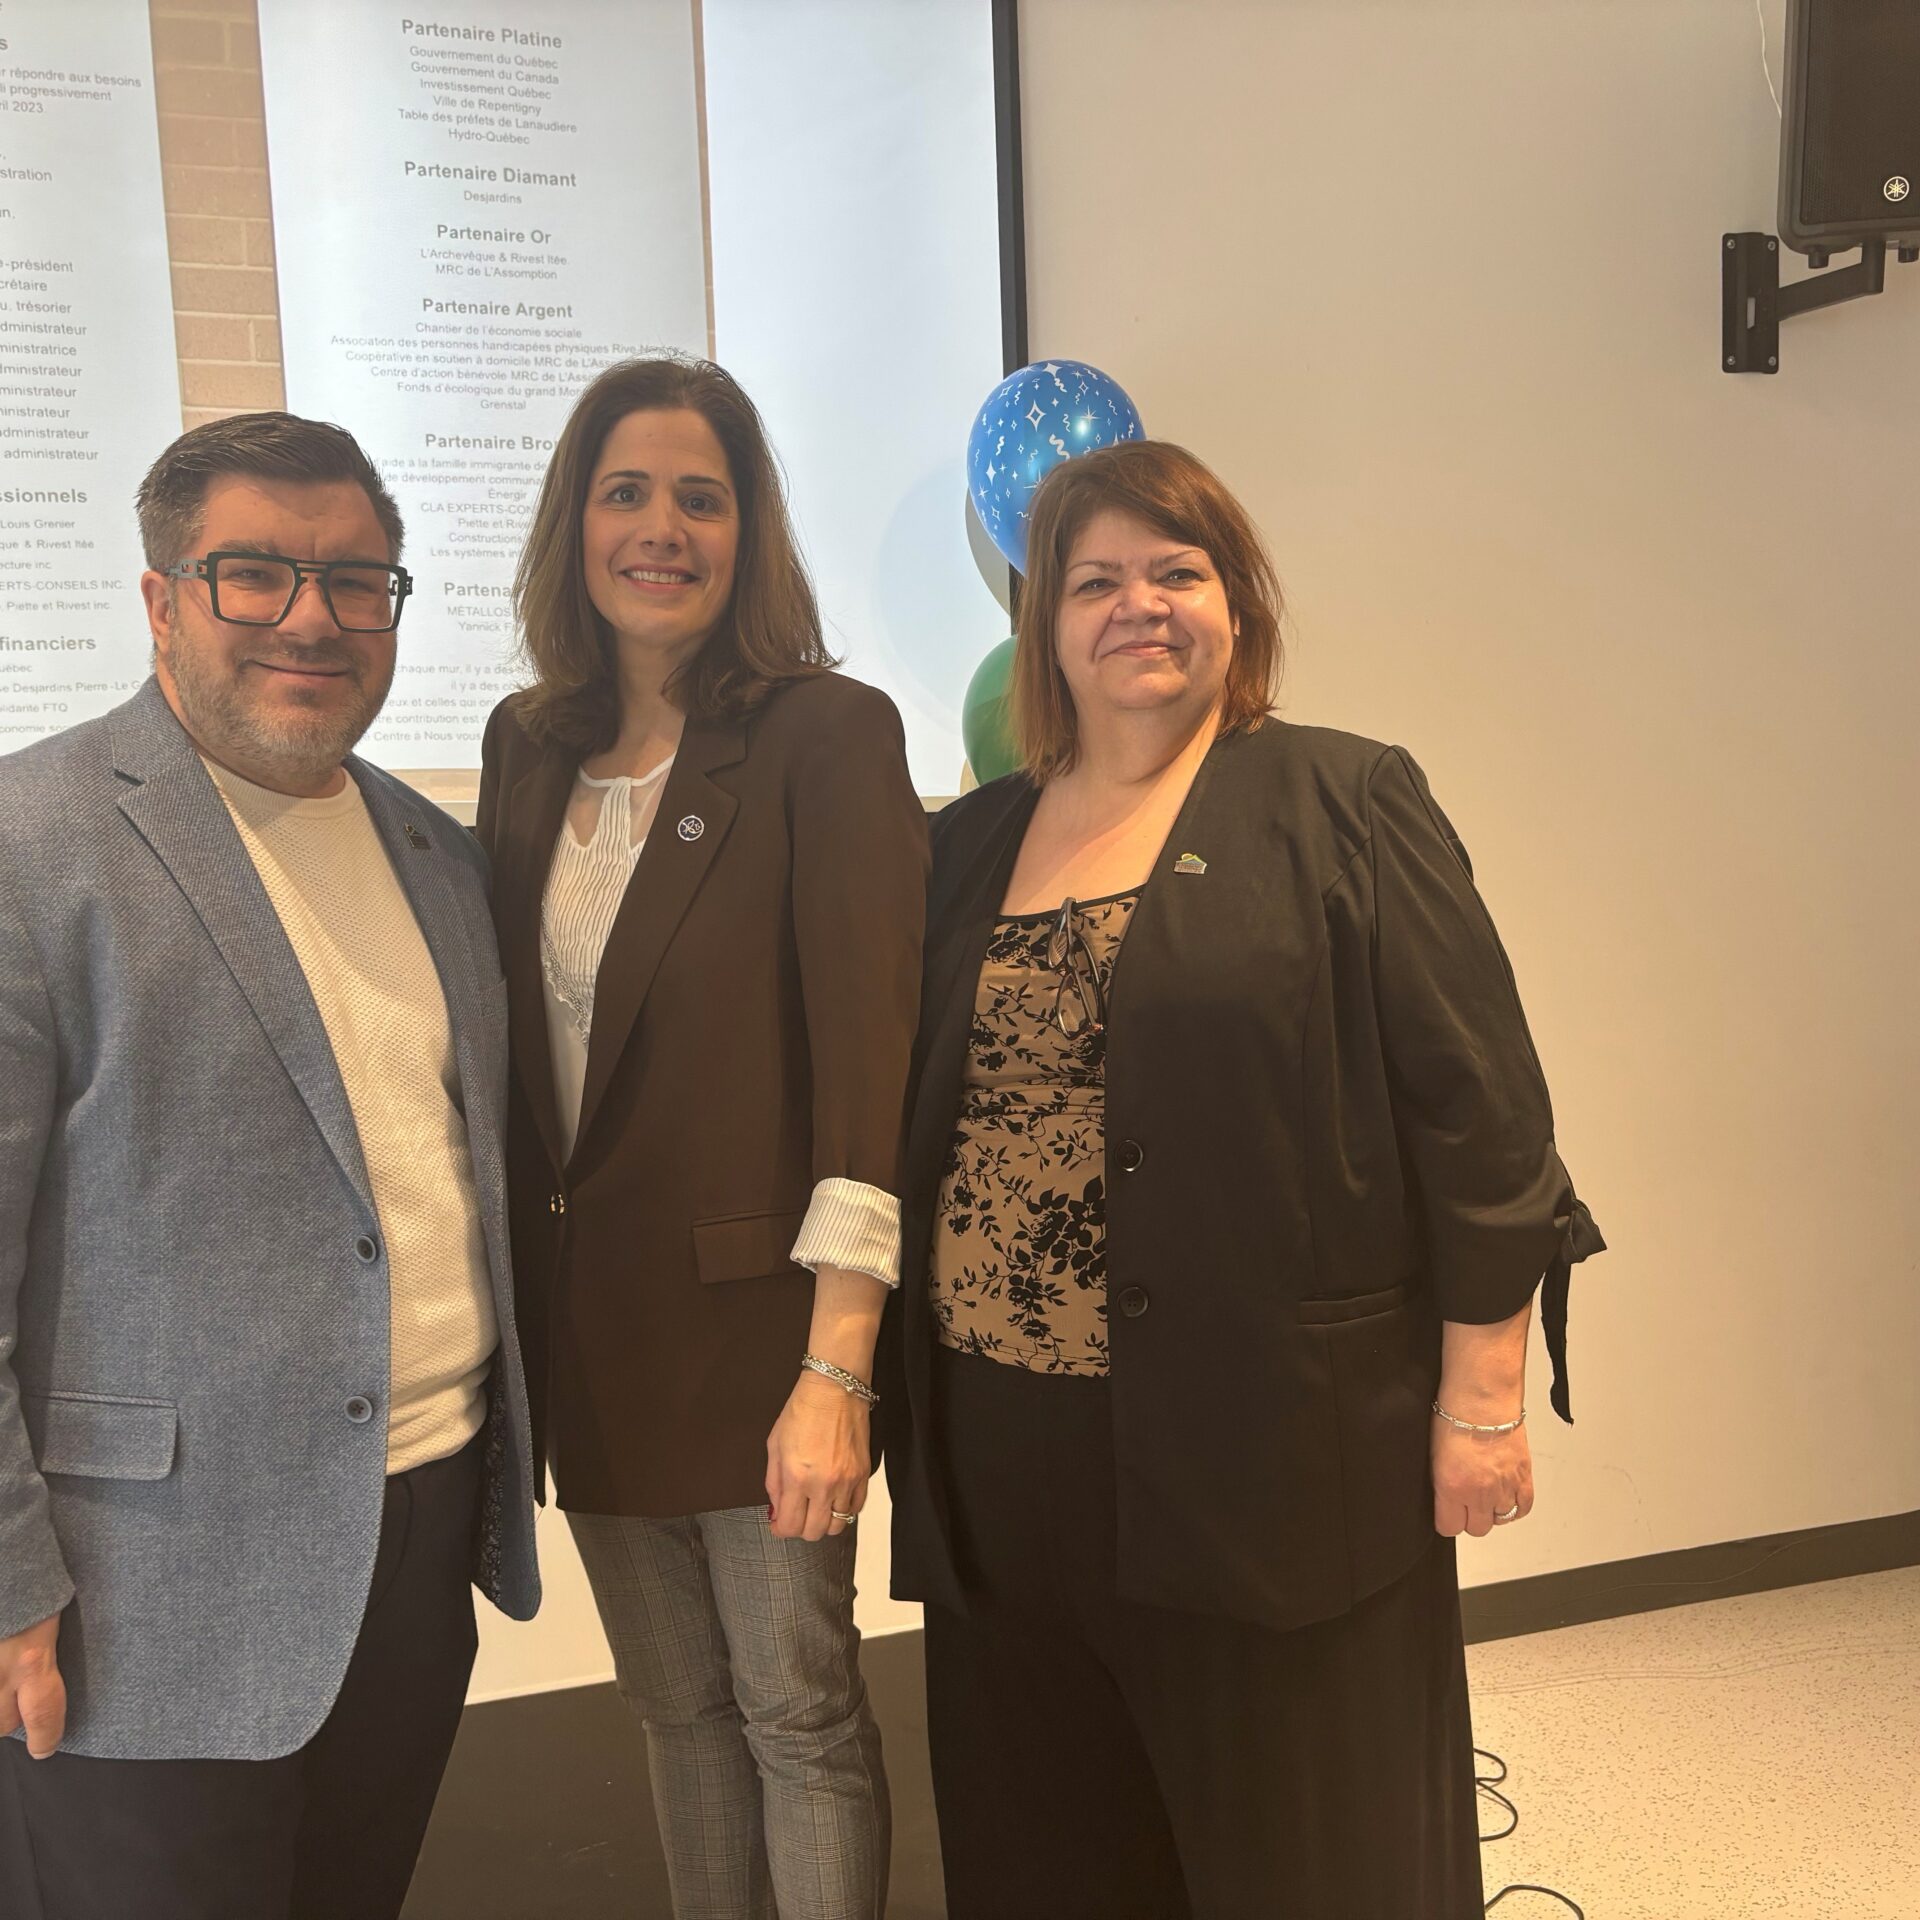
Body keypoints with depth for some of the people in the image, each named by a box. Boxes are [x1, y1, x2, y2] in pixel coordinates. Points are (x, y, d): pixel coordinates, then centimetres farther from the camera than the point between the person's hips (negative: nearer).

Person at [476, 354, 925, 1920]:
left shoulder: (827, 734, -11)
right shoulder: (528, 745, 6)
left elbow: (866, 1046, -18)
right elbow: (514, 1042, 10)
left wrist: (837, 1367, -23)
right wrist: (515, 1315, 7)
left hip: (755, 1316, -5)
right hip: (585, 1325, 5)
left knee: (797, 1705, 10)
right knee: (676, 1704, 20)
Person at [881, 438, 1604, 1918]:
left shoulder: (1343, 806, -3)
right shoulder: (970, 847, 11)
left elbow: (1473, 1106, -7)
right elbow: (913, 1125, 14)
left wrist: (1481, 1392, -9)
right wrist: (891, 1389, 14)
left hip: (1276, 1448, -4)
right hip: (1010, 1461, 5)